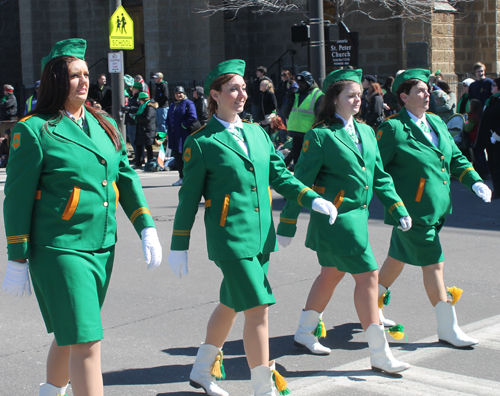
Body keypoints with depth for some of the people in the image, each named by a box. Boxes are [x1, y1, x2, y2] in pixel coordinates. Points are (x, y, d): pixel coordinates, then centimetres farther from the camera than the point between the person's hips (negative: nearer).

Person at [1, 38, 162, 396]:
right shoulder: (34, 130, -7)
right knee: (86, 342, -10)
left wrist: (147, 228, 3)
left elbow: (127, 179, 14)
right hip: (60, 250, -6)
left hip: (103, 248, 6)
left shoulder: (105, 126, 11)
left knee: (70, 335, 19)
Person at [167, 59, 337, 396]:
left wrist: (313, 199, -2)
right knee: (258, 308, -10)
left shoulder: (258, 133, 12)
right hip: (230, 238, -7)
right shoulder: (201, 142, -6)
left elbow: (280, 176, 13)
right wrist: (179, 247, -1)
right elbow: (189, 196, -3)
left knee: (231, 304, 17)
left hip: (261, 235, 7)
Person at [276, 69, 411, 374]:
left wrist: (399, 209, 5)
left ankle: (305, 332, 37)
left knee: (332, 274, 19)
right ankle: (380, 355, -1)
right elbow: (301, 182, -11)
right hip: (334, 218, -8)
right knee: (368, 276, -8)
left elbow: (379, 176, 15)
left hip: (358, 215, 8)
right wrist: (287, 226, -10)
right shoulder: (320, 135, -12)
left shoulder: (366, 132, 10)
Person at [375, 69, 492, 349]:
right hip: (412, 210, -8)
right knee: (434, 264, -3)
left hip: (436, 208, 8)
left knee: (399, 257, 20)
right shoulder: (393, 128, -13)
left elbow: (455, 157, 16)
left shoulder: (437, 122, 10)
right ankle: (448, 328, 7)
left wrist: (475, 181, 2)